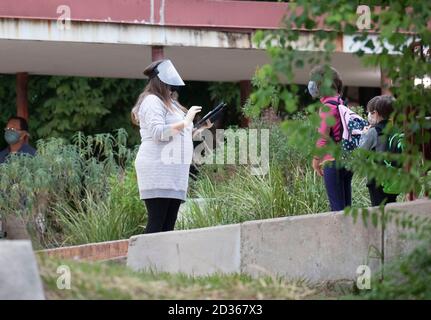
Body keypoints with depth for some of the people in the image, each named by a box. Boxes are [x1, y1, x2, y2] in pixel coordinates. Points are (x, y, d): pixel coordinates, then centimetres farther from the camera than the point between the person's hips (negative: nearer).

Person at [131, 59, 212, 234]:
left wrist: (201, 128, 18)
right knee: (156, 224, -14)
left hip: (174, 173, 9)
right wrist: (185, 122, -14)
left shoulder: (170, 103, 24)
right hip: (158, 170, -9)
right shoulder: (152, 101, -5)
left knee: (169, 225, 1)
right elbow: (158, 132, -17)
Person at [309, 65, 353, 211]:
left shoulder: (328, 106, -13)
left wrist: (316, 159, -4)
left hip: (333, 161, -8)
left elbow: (323, 136, -15)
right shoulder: (342, 103, 12)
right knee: (346, 205, 10)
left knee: (337, 206, -6)